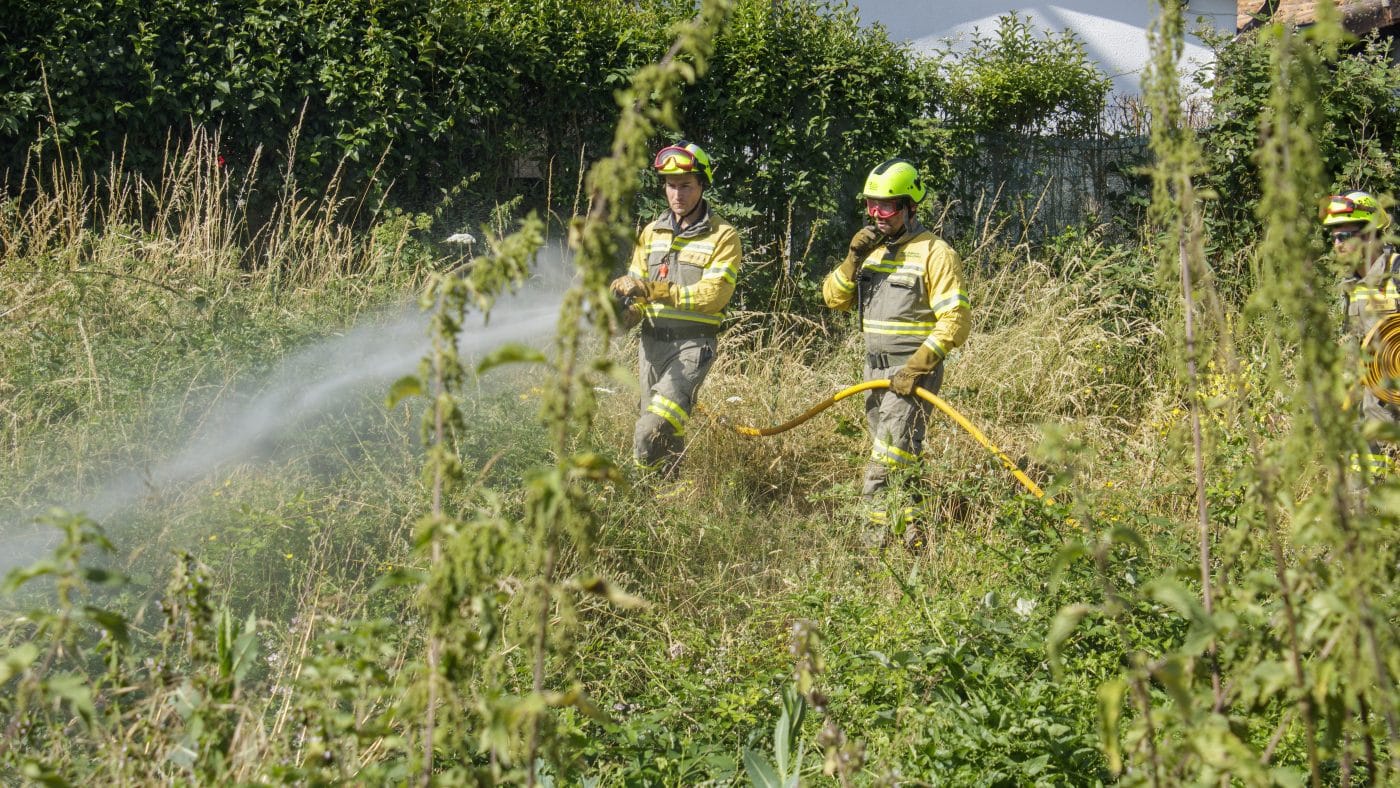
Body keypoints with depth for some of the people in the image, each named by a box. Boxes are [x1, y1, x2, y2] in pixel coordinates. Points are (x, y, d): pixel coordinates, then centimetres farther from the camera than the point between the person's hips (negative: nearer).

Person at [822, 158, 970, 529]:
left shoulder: (934, 253, -10)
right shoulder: (872, 248, 12)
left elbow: (955, 321, -15)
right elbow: (835, 298, 11)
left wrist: (918, 367, -22)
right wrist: (853, 259, -6)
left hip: (914, 371, -8)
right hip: (876, 368, 8)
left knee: (890, 458, -15)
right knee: (885, 455, 12)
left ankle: (878, 520, -16)